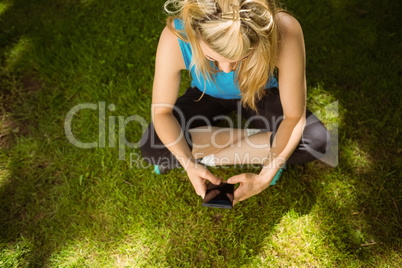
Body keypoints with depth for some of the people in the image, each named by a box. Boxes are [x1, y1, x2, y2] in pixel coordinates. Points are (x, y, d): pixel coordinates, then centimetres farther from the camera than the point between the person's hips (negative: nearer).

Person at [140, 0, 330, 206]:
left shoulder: (285, 32, -38)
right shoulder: (175, 39, -36)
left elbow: (294, 116, -27)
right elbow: (162, 112, -23)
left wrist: (265, 177, -33)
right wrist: (189, 165, -35)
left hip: (259, 96, 0)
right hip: (206, 97, 1)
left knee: (318, 140, -24)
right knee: (151, 148, -22)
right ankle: (255, 135, -8)